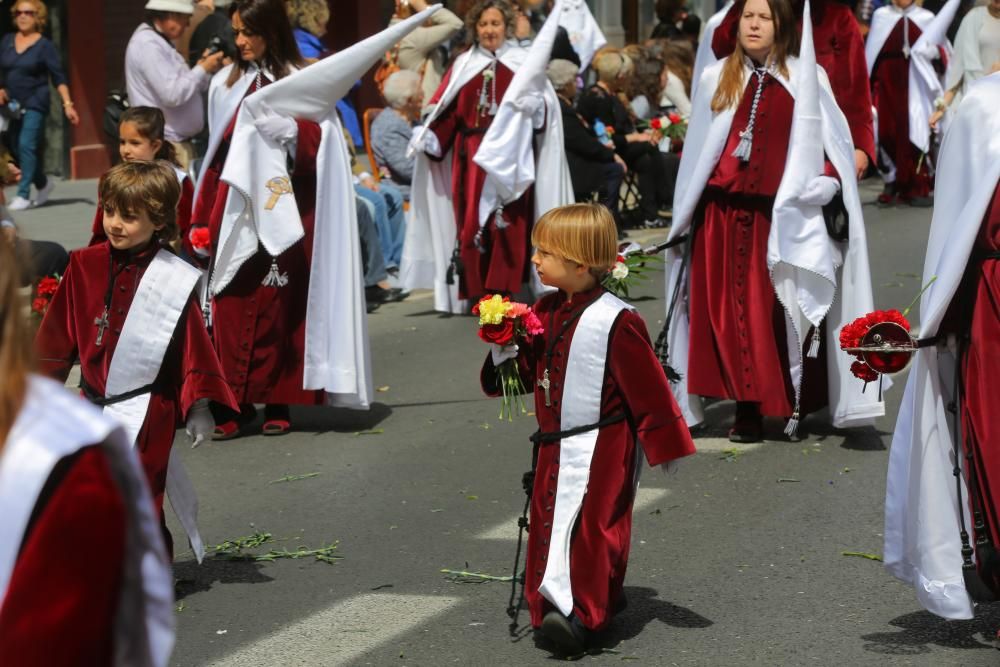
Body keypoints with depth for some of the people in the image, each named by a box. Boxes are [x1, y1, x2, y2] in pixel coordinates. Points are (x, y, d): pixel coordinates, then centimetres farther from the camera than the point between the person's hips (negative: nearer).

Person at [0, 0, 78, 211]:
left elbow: (58, 77, -7)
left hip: (35, 104, -5)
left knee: (27, 145, -16)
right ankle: (43, 183, 29)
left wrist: (67, 104, -15)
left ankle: (23, 195, -15)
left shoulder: (44, 46, -4)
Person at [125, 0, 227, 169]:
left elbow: (182, 87, 17)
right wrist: (203, 70, -12)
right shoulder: (148, 45, -16)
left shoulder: (158, 42, 17)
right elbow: (172, 94, -22)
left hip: (177, 141, 10)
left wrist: (203, 70, 1)